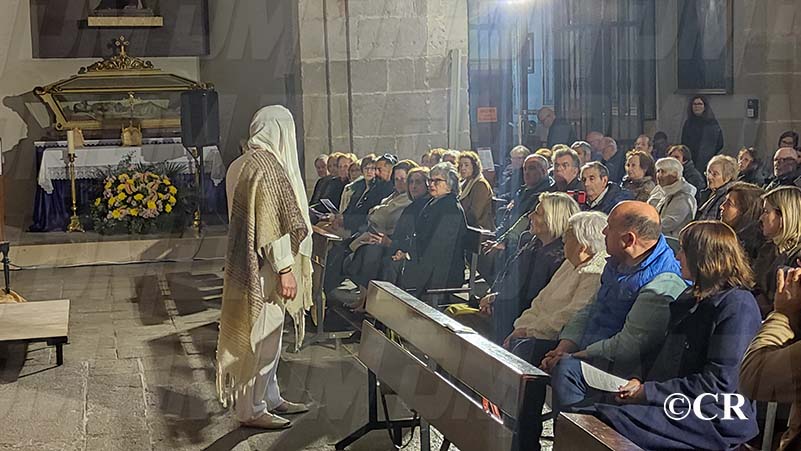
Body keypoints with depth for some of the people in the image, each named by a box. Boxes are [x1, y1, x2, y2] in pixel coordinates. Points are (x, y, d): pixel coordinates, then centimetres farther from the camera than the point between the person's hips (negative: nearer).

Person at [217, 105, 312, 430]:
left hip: (245, 265, 10)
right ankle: (252, 410, 9)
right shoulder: (267, 165, -19)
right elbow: (273, 223, -22)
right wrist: (285, 269, -20)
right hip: (264, 269, -10)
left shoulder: (240, 165, 11)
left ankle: (270, 398, 29)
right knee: (261, 337, 0)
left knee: (265, 336, 18)